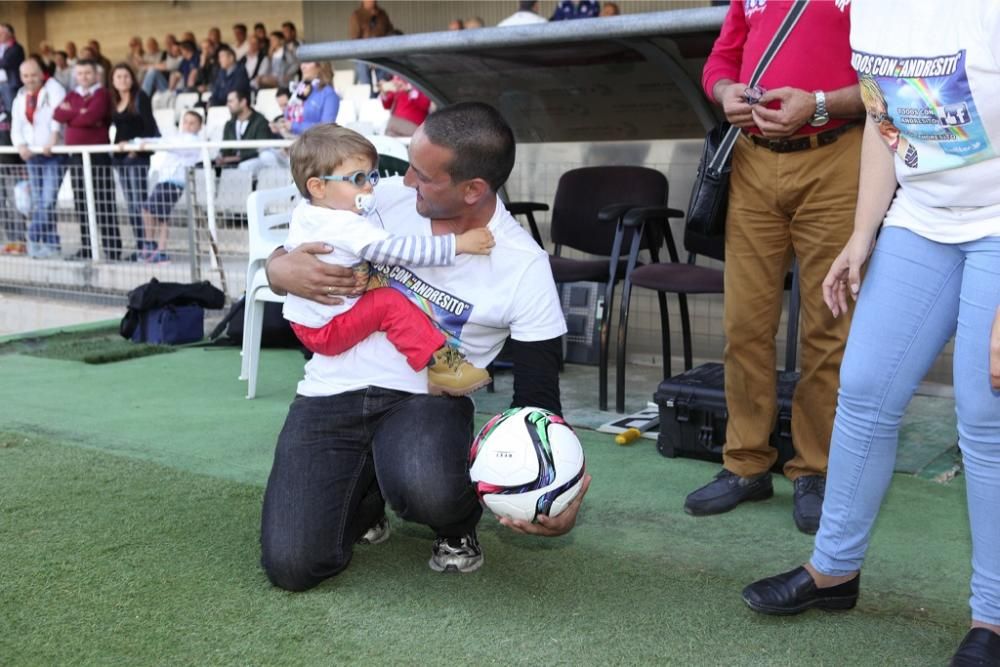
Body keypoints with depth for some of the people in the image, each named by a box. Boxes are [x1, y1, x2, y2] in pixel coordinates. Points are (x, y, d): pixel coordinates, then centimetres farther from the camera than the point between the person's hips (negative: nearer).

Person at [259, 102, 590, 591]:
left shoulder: (525, 267, -10)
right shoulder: (386, 197, -2)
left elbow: (537, 395, -6)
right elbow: (296, 244, 12)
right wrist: (282, 269, -15)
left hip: (425, 399, -2)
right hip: (331, 390, 3)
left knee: (430, 492, -39)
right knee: (291, 565, -15)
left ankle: (457, 528, 2)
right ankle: (364, 497, 20)